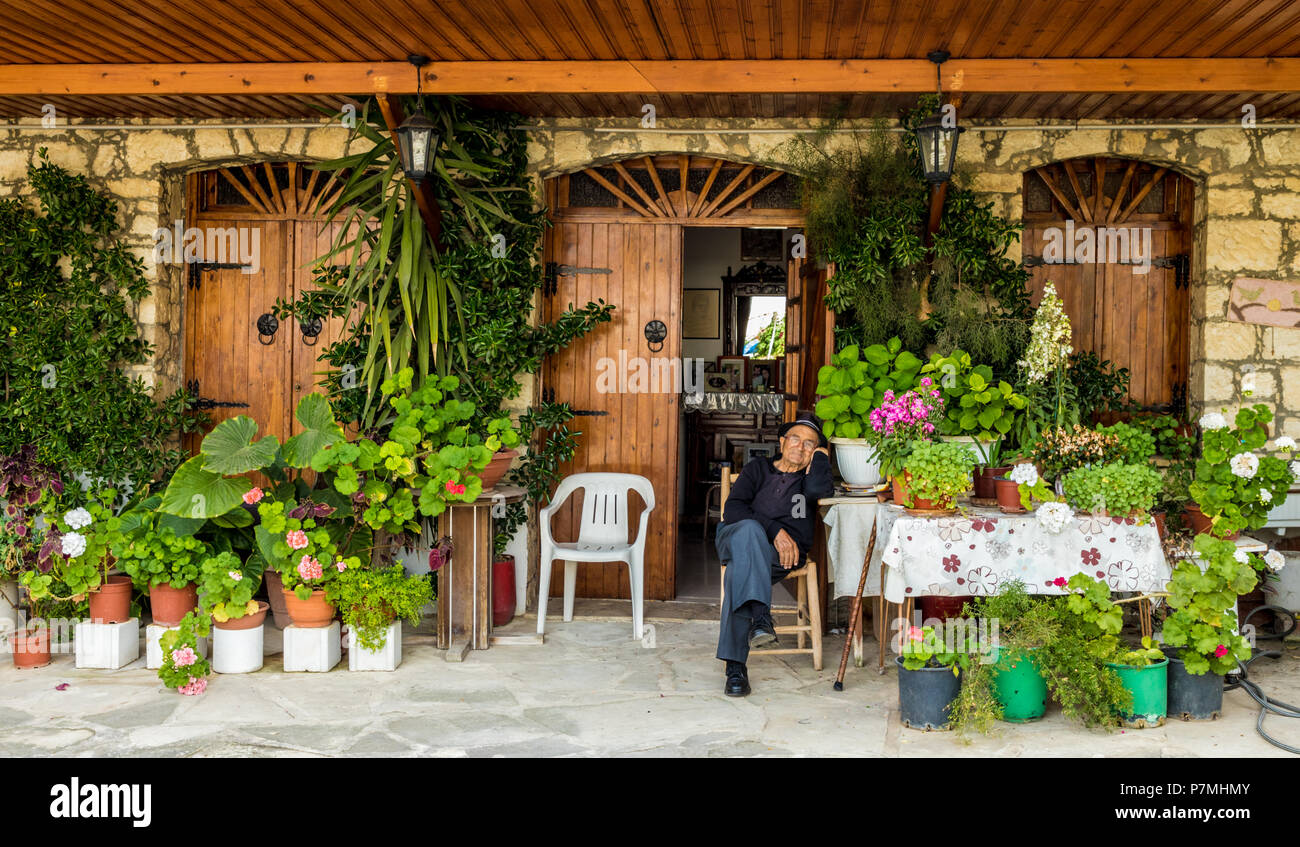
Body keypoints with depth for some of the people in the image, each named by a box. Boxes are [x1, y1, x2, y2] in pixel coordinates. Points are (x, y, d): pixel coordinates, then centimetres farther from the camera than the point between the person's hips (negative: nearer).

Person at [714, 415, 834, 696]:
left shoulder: (811, 477, 21)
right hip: (735, 539, 1)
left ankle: (735, 666, -39)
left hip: (780, 557, -1)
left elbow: (818, 490, -10)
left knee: (737, 575, -34)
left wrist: (821, 457, 11)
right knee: (750, 529, -38)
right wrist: (775, 531, -12)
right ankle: (760, 616, -52)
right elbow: (733, 509, 2)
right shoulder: (758, 467, 21)